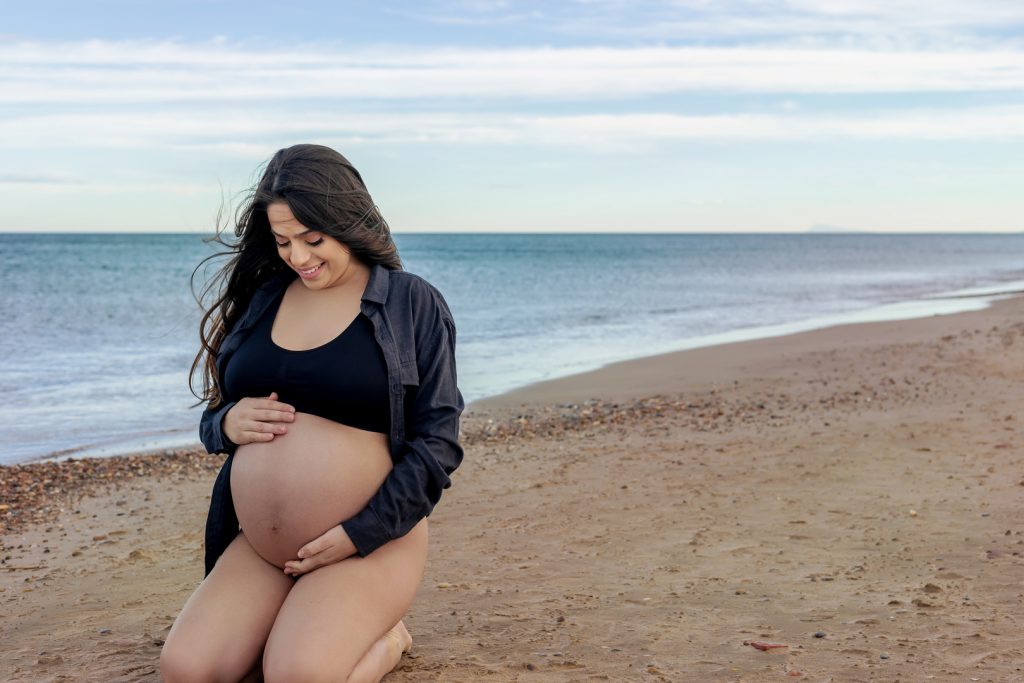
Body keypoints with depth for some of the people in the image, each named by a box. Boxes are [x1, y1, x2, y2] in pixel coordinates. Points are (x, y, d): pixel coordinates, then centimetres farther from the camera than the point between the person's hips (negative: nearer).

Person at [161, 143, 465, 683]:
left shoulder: (413, 303, -3)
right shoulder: (258, 298, 9)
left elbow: (438, 441, -7)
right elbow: (213, 416, 16)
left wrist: (359, 535, -15)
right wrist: (227, 423, -9)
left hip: (370, 543, -4)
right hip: (256, 548, 5)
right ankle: (298, 629, 13)